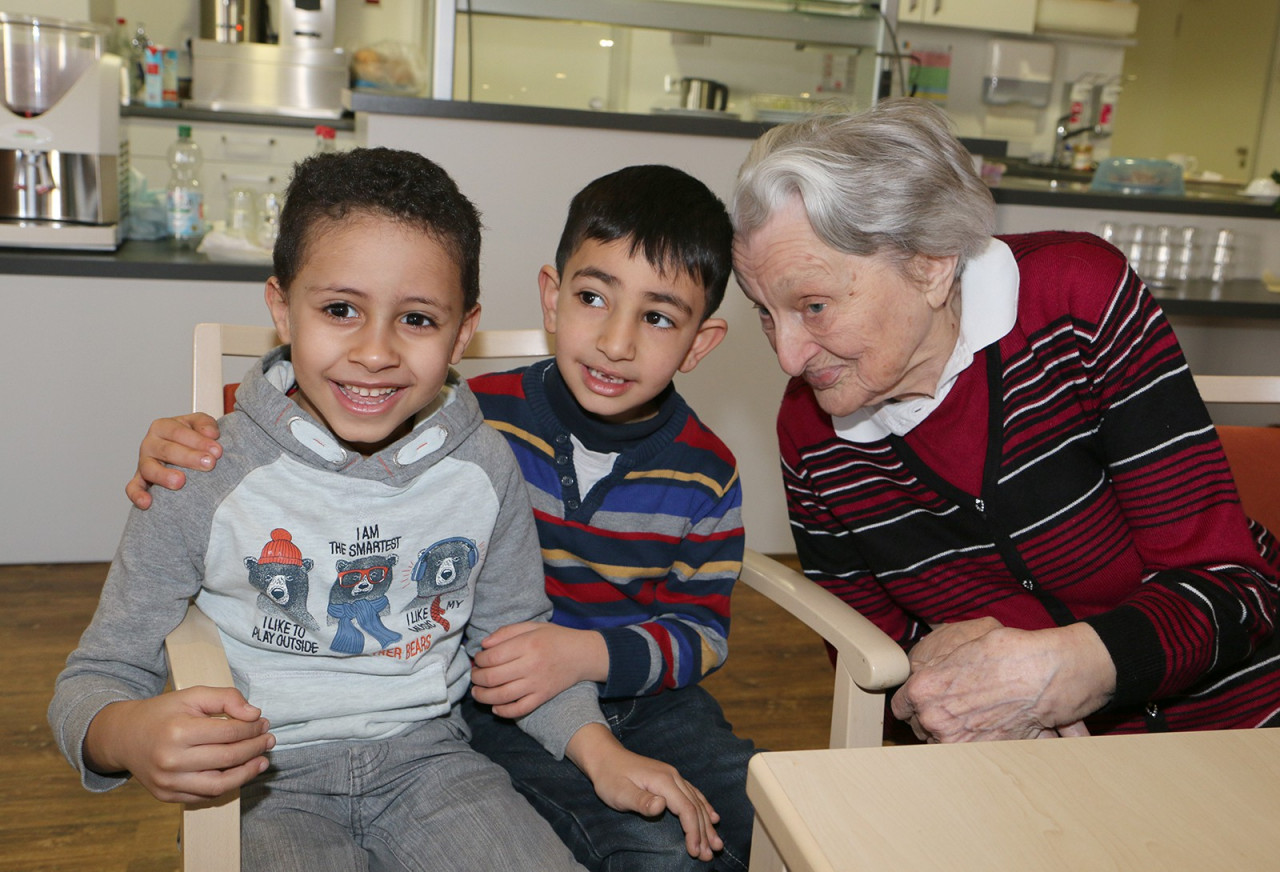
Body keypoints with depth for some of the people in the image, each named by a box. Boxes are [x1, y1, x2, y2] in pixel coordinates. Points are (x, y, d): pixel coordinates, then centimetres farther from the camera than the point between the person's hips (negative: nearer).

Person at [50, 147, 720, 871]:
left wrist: (601, 753, -3)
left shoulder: (484, 466, -4)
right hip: (268, 781, -1)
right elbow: (103, 673, -6)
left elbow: (515, 633, 10)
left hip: (429, 753, 2)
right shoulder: (207, 479, -13)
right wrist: (129, 735, -30)